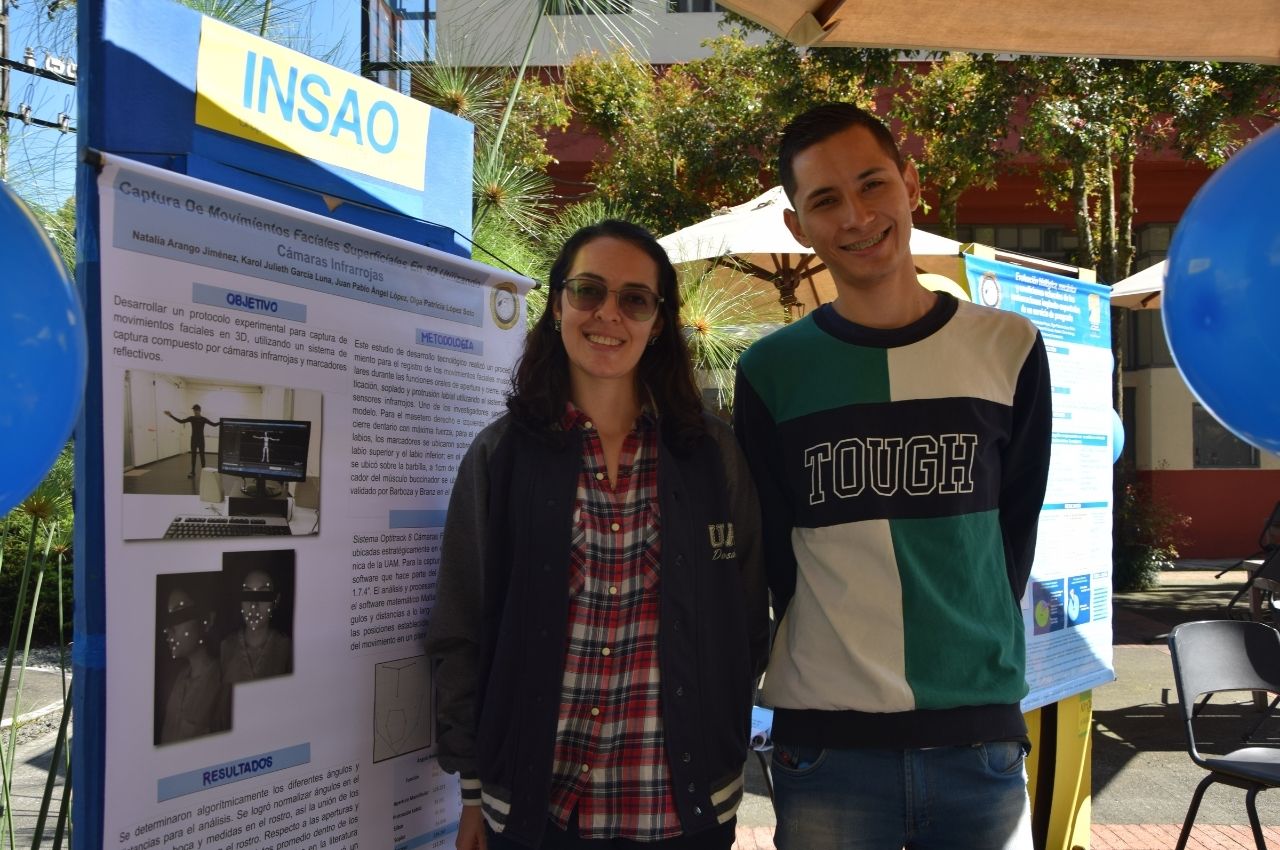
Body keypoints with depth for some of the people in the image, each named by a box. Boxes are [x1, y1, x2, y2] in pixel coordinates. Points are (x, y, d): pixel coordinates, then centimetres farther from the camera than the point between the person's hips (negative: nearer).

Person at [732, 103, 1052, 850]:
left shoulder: (1009, 351, 3)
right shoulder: (771, 372, 0)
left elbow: (1014, 533, 8)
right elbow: (773, 550, 4)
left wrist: (976, 657, 3)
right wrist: (838, 655, 0)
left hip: (984, 734, 1)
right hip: (826, 747, -1)